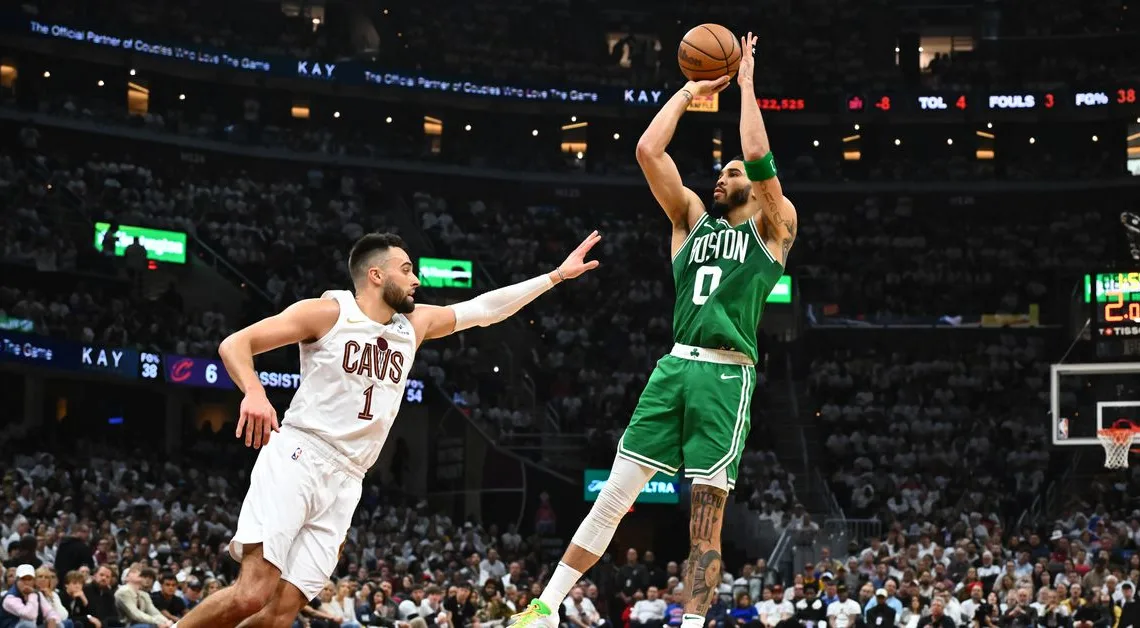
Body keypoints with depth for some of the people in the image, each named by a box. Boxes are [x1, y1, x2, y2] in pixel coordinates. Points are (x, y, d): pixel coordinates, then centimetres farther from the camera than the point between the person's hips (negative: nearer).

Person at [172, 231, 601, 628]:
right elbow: (235, 344, -6)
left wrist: (557, 275, 18)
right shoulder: (328, 312, -3)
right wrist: (254, 393, -26)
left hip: (344, 482, 6)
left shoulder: (415, 324, 16)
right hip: (296, 460, -6)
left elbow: (485, 308, 21)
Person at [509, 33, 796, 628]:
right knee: (613, 496, 0)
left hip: (726, 376, -4)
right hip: (675, 368, 4)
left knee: (706, 515, -4)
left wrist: (746, 82, 1)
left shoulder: (772, 227, 8)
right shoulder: (691, 218, 20)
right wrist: (690, 91, 14)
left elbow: (759, 158, -8)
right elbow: (648, 150, 10)